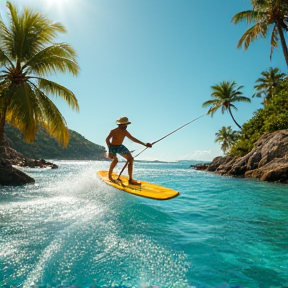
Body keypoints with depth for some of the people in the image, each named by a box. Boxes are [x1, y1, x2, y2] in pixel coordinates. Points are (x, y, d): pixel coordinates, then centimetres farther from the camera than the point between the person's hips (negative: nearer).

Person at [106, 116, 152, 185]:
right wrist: (109, 151, -32)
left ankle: (130, 179, -1)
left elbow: (133, 139, -2)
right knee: (115, 160, -25)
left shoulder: (125, 132, -4)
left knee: (131, 159, -6)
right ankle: (109, 175, 1)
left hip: (120, 147, 5)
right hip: (112, 147, -5)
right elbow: (107, 139, -20)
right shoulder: (114, 131, -18)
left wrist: (144, 144, -6)